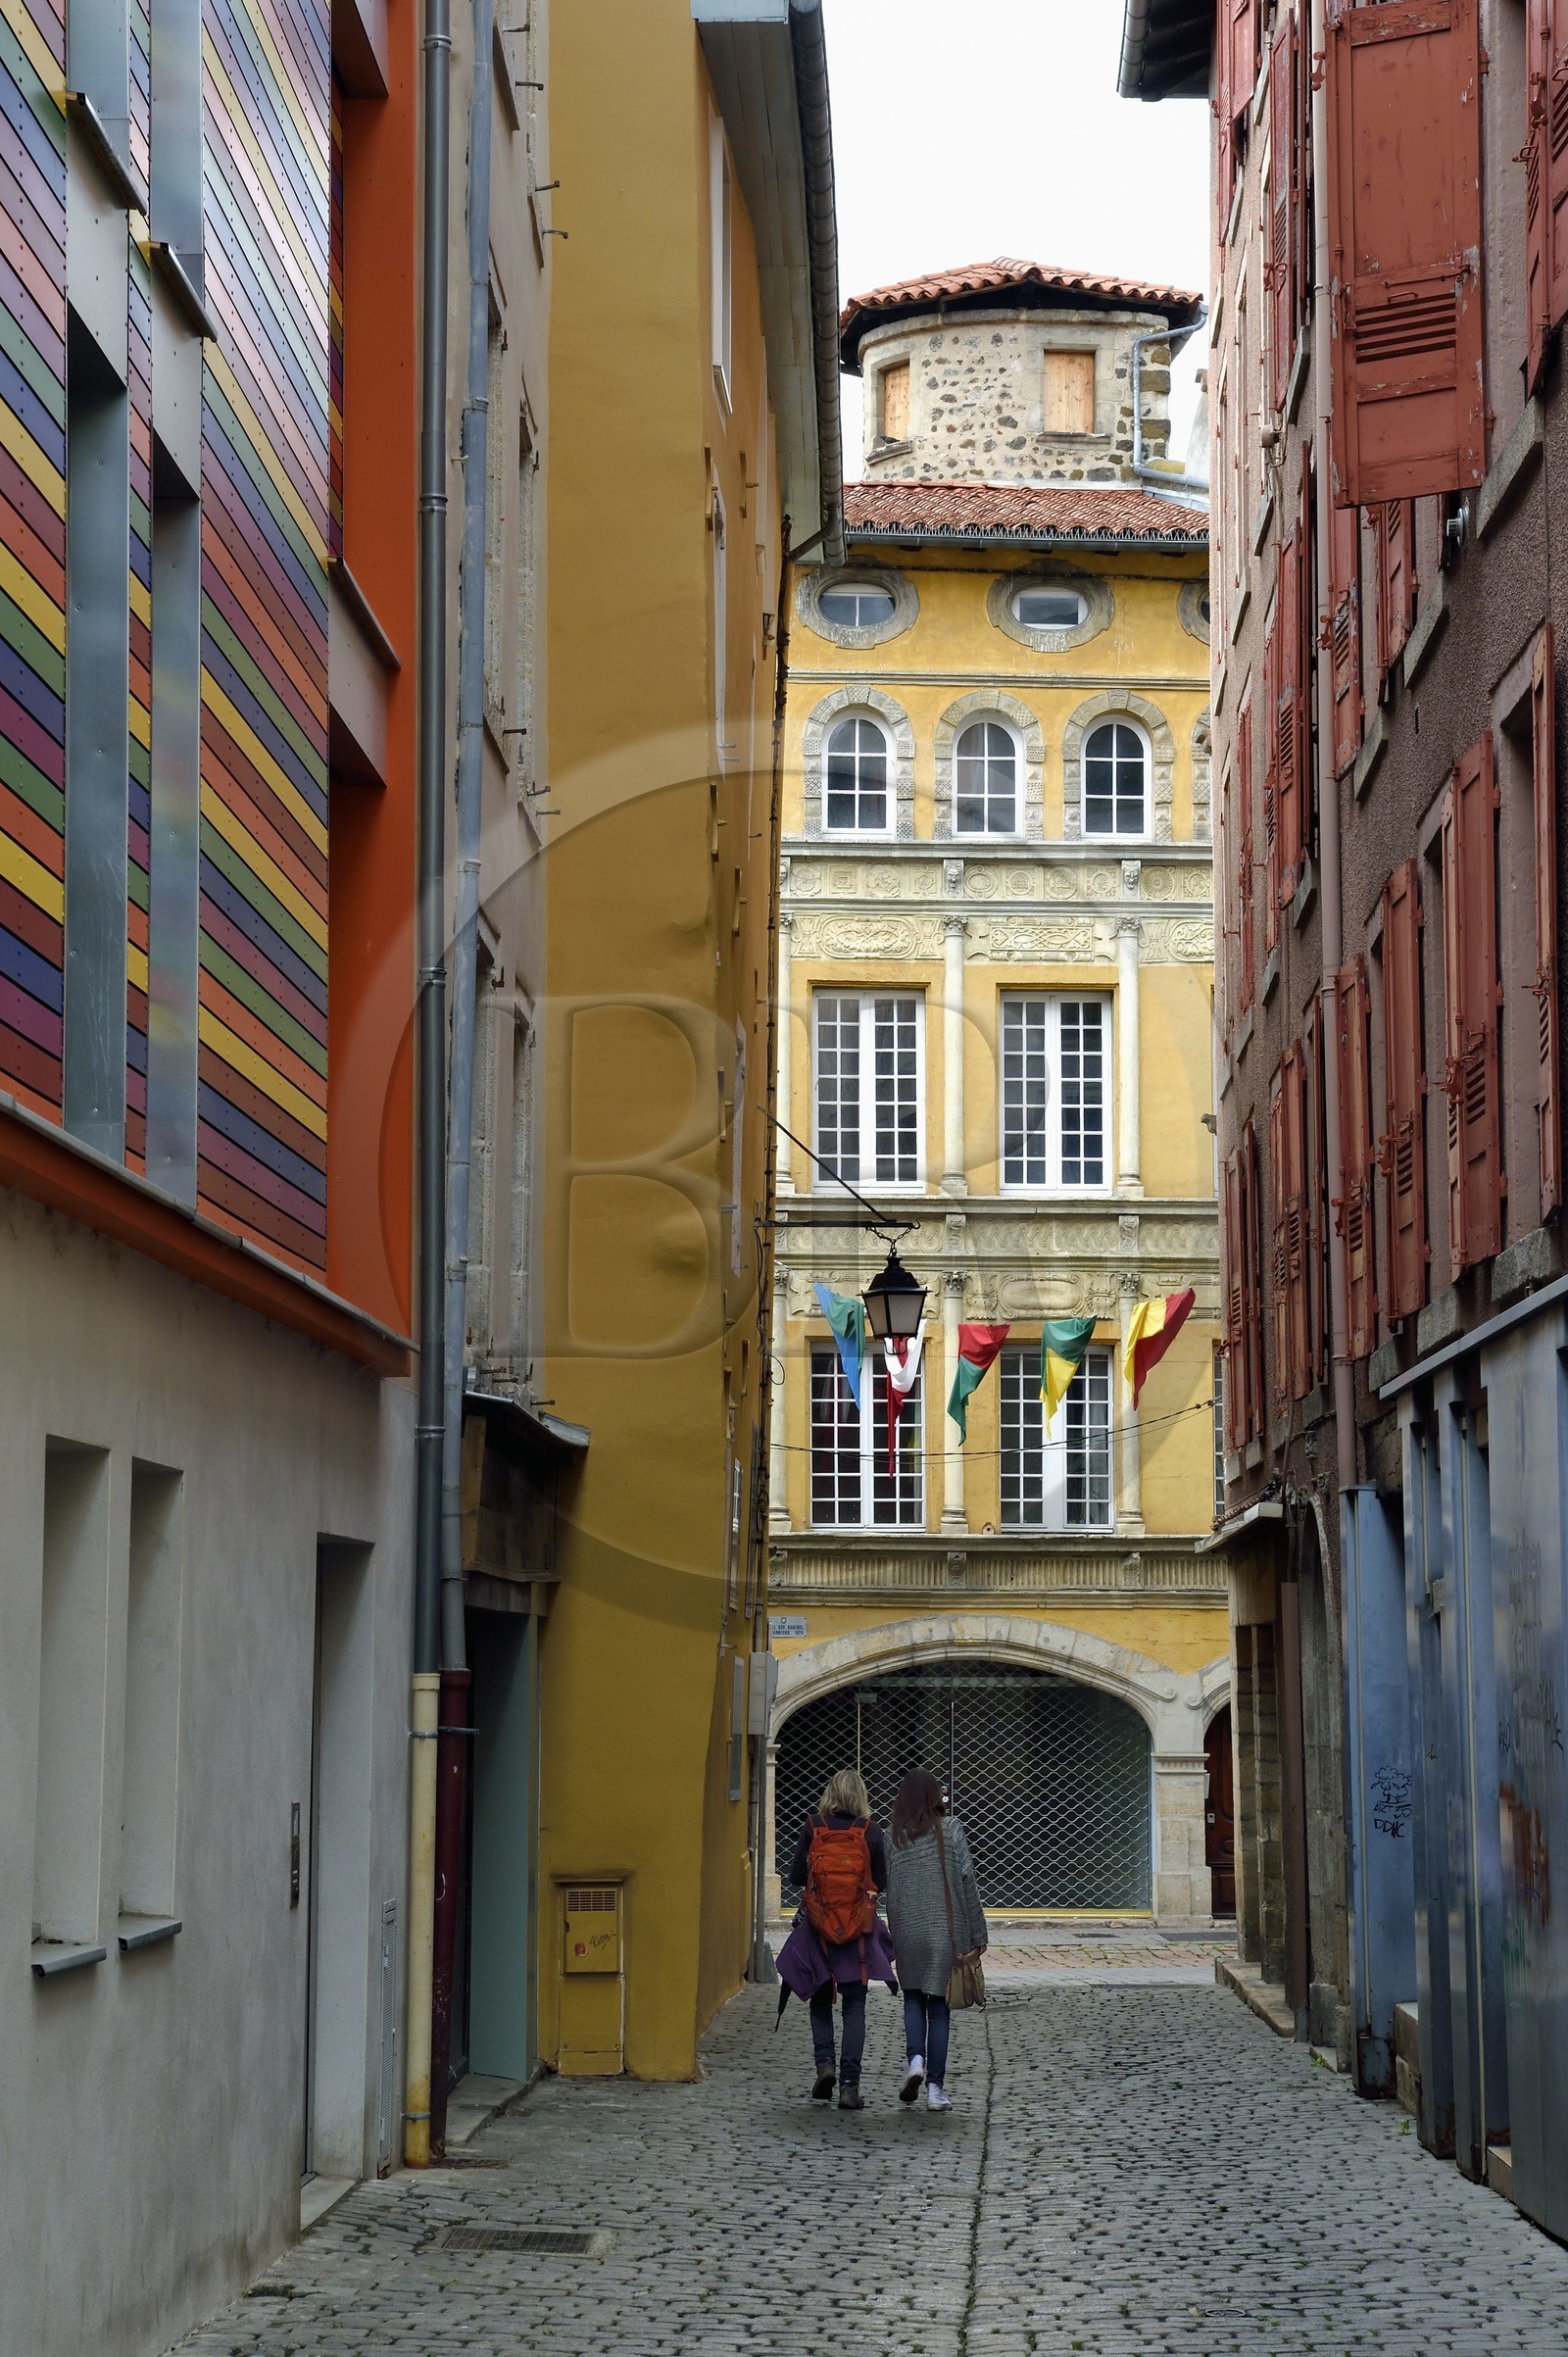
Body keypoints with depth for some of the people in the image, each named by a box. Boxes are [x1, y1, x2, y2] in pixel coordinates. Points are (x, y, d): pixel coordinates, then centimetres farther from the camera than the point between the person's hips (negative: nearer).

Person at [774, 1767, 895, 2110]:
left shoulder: (813, 1827, -5)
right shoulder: (871, 1831, -5)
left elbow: (795, 1875, -1)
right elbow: (881, 1883, 0)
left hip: (817, 1926, 0)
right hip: (859, 1929, 0)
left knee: (821, 1998, 17)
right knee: (854, 2006, 5)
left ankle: (824, 2062, -3)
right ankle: (850, 2085, -1)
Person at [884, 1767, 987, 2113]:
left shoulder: (893, 1836, 0)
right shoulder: (950, 1830, -5)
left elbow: (886, 1887, 1)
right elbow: (968, 1883, -5)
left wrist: (892, 1935, 10)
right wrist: (977, 1935, 1)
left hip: (907, 1932, 1)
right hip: (945, 1931, -1)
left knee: (914, 1998, 18)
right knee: (938, 2005, 6)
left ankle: (915, 2059, -6)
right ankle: (935, 2088, 5)